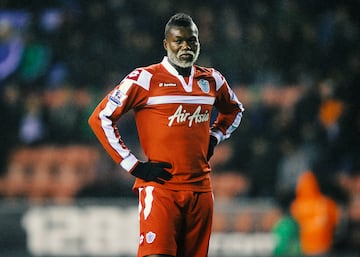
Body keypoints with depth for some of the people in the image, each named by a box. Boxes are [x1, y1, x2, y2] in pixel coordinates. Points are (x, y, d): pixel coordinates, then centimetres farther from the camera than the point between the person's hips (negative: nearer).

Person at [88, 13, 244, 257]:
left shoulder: (212, 80, 12)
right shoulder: (145, 79, -5)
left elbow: (234, 110, 33)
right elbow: (101, 118, -6)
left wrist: (214, 138, 15)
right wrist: (133, 165, -8)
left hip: (201, 189, 5)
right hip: (160, 187, -5)